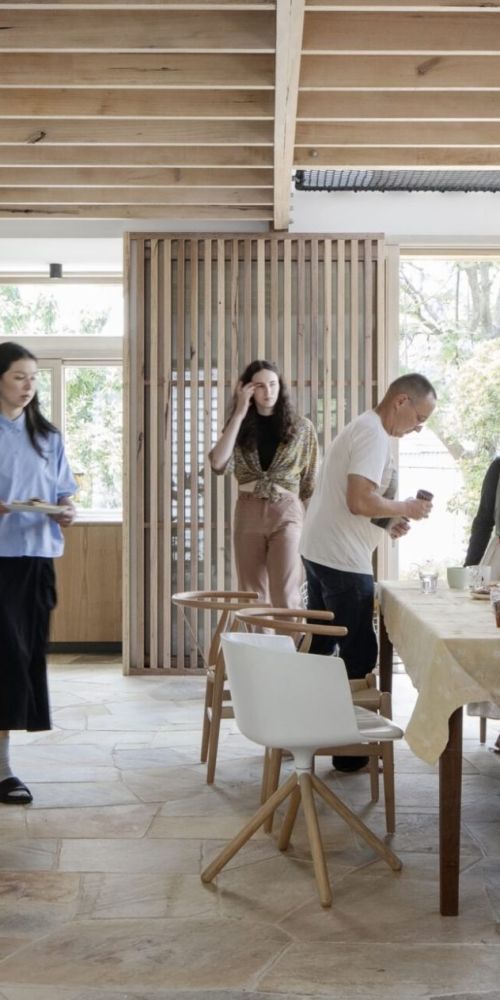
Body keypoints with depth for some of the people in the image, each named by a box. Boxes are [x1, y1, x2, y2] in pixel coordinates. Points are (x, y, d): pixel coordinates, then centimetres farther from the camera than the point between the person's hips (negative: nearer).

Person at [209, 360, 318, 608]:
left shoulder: (301, 427, 3)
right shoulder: (241, 428, 8)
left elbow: (311, 481, 6)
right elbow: (218, 463, -11)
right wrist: (239, 413, -9)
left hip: (286, 513, -3)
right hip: (248, 513, 3)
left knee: (285, 598, -10)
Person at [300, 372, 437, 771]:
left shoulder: (360, 428, 17)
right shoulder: (375, 435, -16)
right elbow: (360, 501, -27)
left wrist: (389, 520, 10)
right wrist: (405, 508, -11)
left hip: (319, 553, 10)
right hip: (344, 561, -10)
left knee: (319, 647, 17)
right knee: (358, 654, 0)